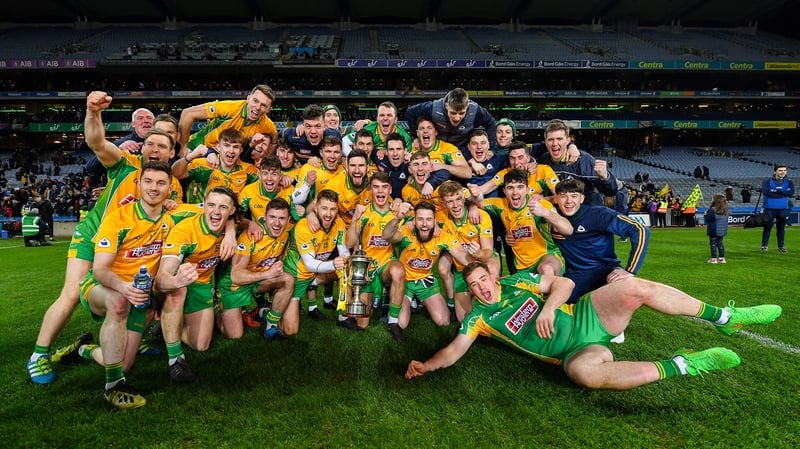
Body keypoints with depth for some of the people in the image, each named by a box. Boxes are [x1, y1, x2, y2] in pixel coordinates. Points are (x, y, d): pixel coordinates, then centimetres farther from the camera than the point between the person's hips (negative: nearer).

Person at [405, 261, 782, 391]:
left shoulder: (518, 281, 7)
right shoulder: (478, 317, 2)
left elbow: (564, 283, 4)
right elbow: (454, 349, -5)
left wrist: (548, 308, -14)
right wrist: (426, 365, -22)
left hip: (585, 315, 3)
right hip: (575, 350, -3)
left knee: (634, 288, -21)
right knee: (582, 371, -39)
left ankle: (724, 317, -4)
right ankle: (681, 365, -25)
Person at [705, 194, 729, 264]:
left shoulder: (712, 210, -17)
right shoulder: (726, 211, 4)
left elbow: (707, 219, -14)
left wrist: (705, 214, 7)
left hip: (714, 230, -6)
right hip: (722, 230, 6)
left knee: (713, 244, 0)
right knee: (720, 243, 15)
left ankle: (714, 258, -1)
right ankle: (722, 258, 17)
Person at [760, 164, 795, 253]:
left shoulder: (789, 182, 8)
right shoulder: (767, 181, 0)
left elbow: (791, 193, -9)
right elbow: (766, 191, -17)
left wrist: (776, 191, -15)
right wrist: (783, 194, -11)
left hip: (783, 209, 3)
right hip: (769, 208, -2)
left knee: (781, 228, 8)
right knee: (767, 228, -1)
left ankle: (781, 246, 15)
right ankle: (764, 246, 4)